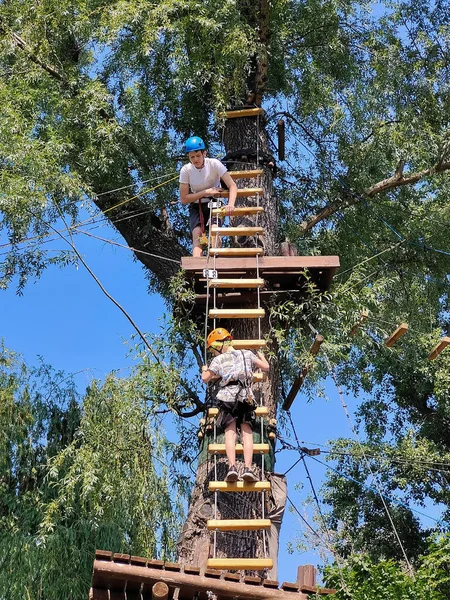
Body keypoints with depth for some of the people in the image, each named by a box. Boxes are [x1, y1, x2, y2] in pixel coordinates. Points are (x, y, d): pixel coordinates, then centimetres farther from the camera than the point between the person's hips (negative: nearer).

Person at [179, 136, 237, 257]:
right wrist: (206, 192, -18)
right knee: (197, 236, -20)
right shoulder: (186, 170, -11)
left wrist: (231, 204, -40)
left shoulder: (214, 164, -15)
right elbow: (184, 199, -9)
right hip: (196, 206, 1)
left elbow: (232, 186, -21)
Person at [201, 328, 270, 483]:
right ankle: (247, 468, -14)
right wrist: (262, 357, 42)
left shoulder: (219, 359, 11)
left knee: (230, 432, -4)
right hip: (246, 396, 2)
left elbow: (205, 379, 12)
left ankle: (232, 467, -20)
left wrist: (204, 369, 34)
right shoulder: (247, 354, 18)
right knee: (247, 432, -1)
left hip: (228, 395, -1)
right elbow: (266, 367, 20)